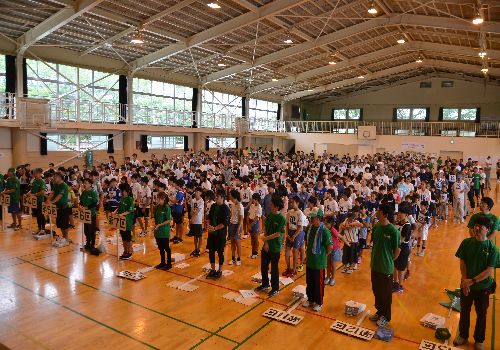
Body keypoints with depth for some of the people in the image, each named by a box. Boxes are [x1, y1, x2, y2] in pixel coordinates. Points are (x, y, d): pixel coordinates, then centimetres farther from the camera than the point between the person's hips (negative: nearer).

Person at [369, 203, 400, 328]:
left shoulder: (393, 231, -21)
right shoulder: (376, 227, -2)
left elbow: (397, 250, -11)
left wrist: (389, 261, 0)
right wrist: (373, 259, 11)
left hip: (386, 268, -6)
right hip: (375, 265, 6)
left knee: (386, 293, 11)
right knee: (376, 290, 19)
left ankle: (386, 317, 29)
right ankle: (379, 311, 39)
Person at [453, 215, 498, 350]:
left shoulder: (492, 248, -14)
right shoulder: (466, 242, -9)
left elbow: (489, 270, -16)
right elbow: (462, 262, -5)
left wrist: (473, 281, -20)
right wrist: (465, 280, -14)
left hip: (483, 287, -1)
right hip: (466, 285, 2)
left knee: (481, 314, 16)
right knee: (464, 311, 17)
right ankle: (463, 335, 38)